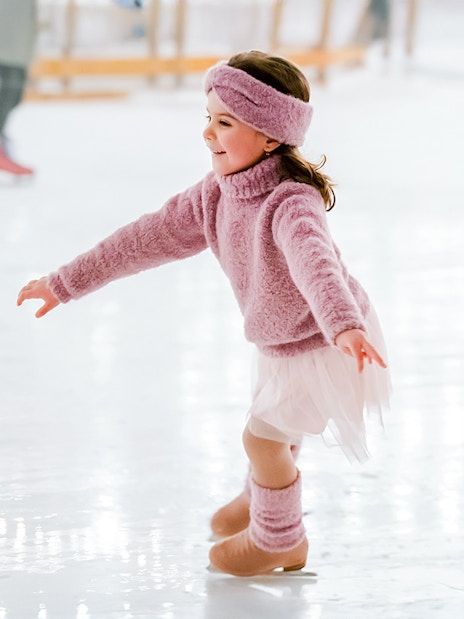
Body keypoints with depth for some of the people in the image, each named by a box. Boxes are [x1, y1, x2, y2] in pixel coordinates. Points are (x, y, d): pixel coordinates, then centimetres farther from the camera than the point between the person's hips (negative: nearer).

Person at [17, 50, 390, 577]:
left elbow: (315, 262, -56)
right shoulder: (215, 195, -10)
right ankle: (261, 501, 57)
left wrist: (343, 325, -74)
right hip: (278, 342, 8)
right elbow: (149, 238, -3)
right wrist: (65, 283, -1)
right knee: (270, 428, 28)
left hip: (322, 346, -8)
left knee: (263, 436, 2)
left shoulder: (291, 202, -37)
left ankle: (278, 539, 28)